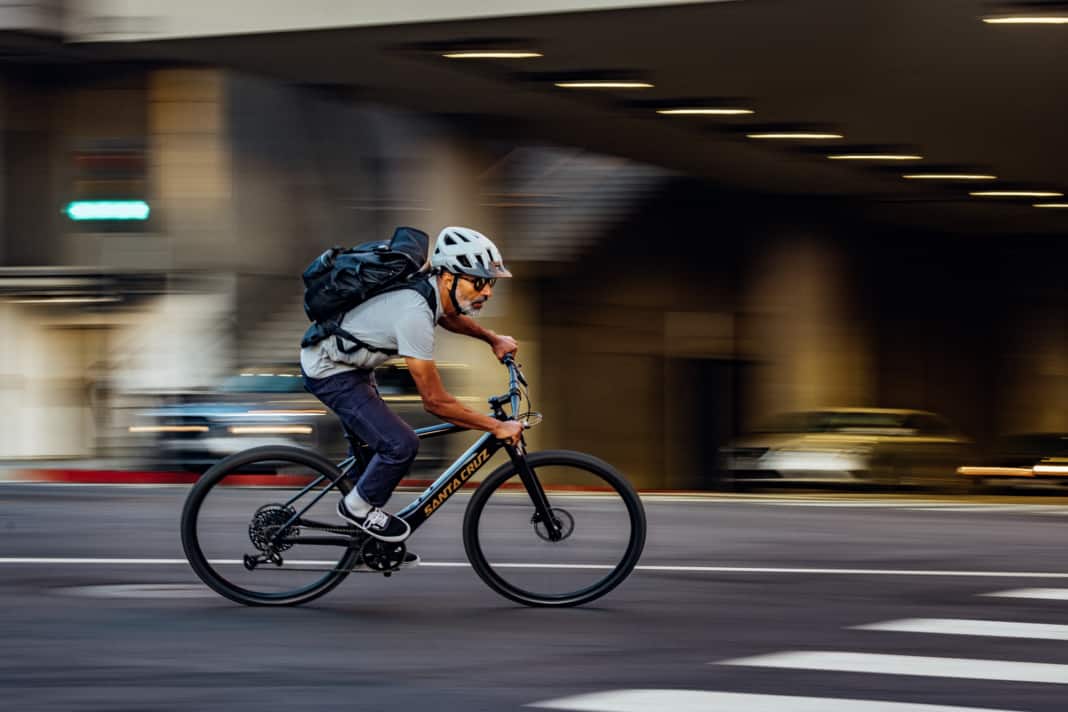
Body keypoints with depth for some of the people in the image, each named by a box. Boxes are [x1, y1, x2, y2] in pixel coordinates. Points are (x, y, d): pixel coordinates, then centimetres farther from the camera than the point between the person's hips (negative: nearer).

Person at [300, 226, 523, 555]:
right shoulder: (414, 314, -34)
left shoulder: (430, 289, -7)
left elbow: (447, 316, 24)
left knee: (371, 442, 21)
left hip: (350, 363, 10)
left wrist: (493, 339, 25)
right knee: (401, 444, -17)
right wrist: (497, 427, -23)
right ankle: (358, 507, 8)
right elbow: (435, 402, -30)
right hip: (330, 372, -10)